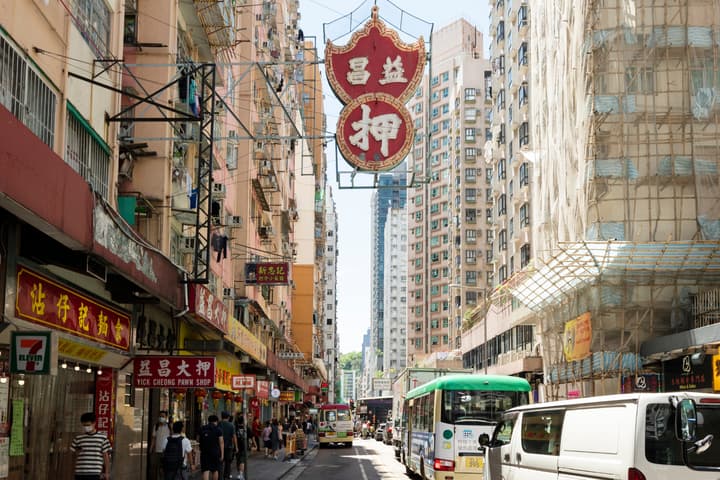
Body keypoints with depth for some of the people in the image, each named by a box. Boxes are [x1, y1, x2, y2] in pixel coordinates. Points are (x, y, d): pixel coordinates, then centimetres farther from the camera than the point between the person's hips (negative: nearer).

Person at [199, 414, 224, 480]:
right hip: (215, 452, -2)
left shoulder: (202, 429, 7)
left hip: (204, 452, 2)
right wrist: (222, 454, -6)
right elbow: (221, 442, -8)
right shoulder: (218, 429, -3)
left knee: (205, 470, -3)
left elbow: (199, 441, 12)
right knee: (215, 470, 12)